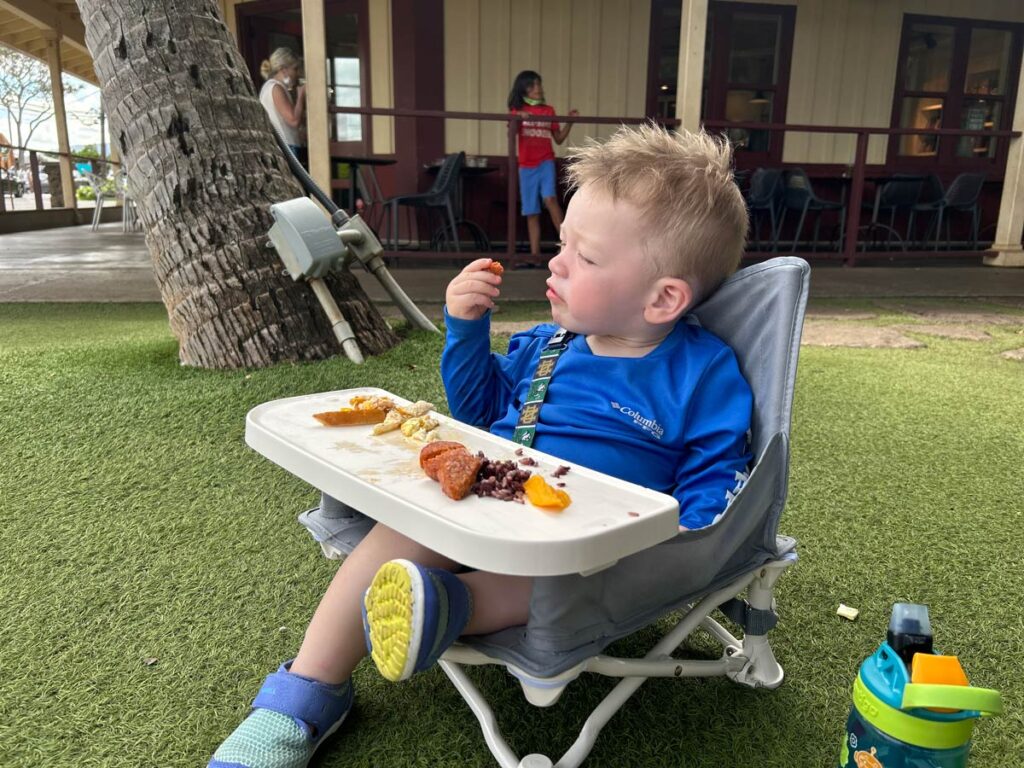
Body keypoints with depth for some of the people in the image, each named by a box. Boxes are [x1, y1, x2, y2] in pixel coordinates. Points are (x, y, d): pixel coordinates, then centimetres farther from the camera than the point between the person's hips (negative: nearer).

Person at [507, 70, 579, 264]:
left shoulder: (549, 110, 8)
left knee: (550, 198, -24)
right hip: (526, 166, 0)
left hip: (546, 162, 0)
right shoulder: (517, 110, 4)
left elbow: (559, 139, 11)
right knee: (532, 211, 1)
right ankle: (535, 252, 4)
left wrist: (570, 122, -2)